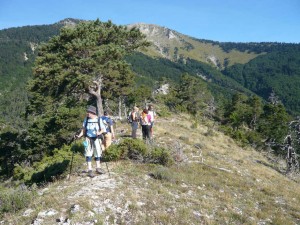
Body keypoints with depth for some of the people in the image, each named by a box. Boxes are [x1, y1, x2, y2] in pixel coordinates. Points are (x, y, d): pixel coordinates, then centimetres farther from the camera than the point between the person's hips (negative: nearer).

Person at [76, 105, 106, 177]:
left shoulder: (99, 120, -6)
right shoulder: (86, 119, 0)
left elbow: (103, 129, -4)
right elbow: (84, 129, 7)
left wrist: (99, 132, -23)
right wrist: (80, 135, -7)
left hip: (96, 139, 0)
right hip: (88, 139, 0)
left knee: (98, 153, 9)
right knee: (88, 154, -2)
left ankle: (98, 168, 23)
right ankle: (89, 170, 3)